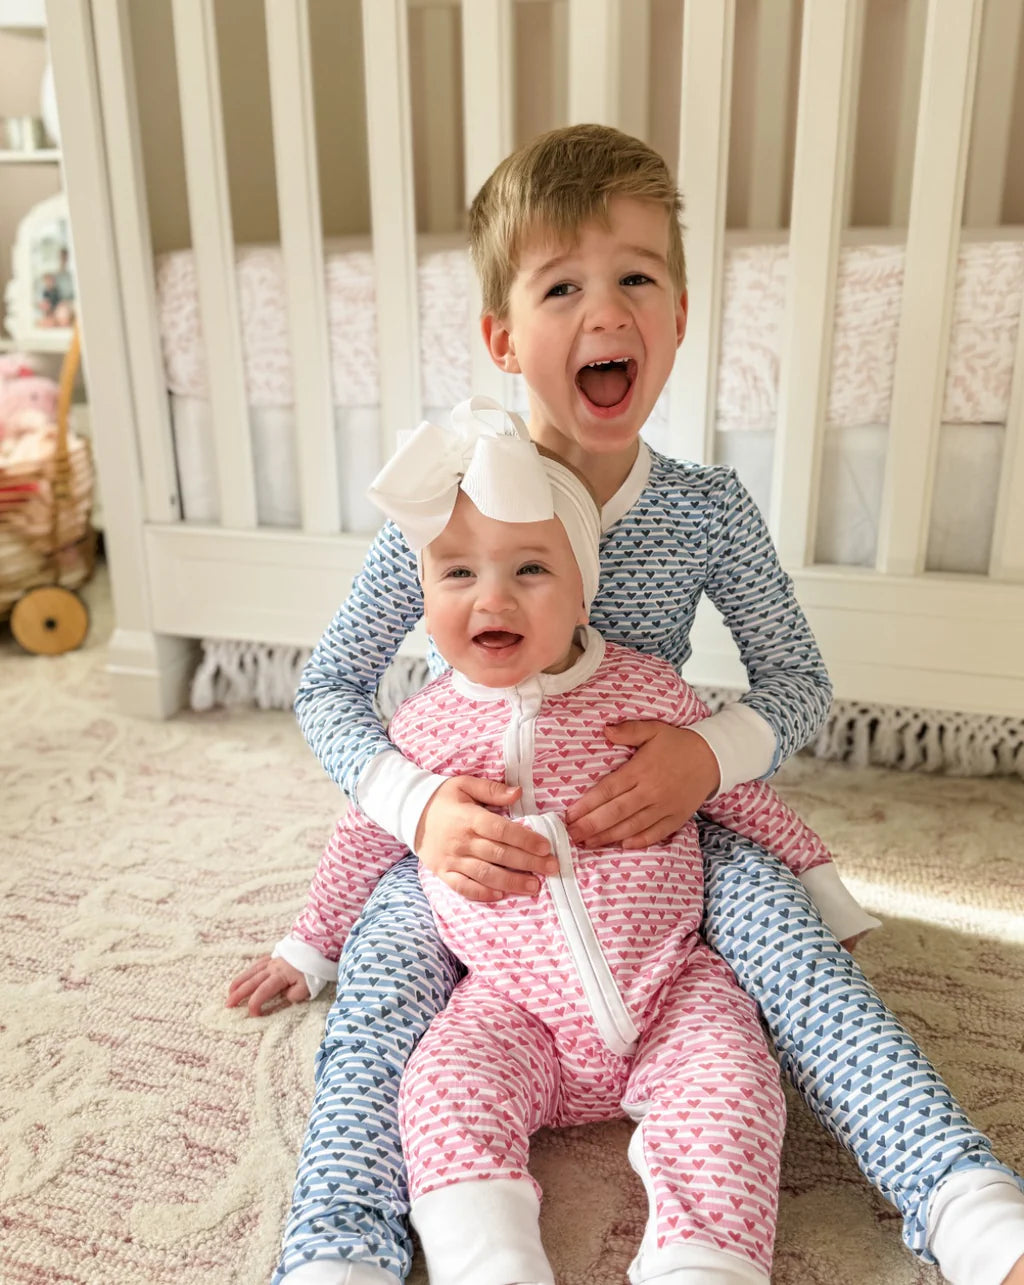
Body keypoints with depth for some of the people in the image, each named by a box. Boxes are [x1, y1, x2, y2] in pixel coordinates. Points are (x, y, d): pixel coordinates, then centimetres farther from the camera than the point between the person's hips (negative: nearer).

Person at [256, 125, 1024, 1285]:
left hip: (655, 833, 1)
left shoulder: (709, 512, -8)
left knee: (773, 915, -25)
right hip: (473, 841, 0)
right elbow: (328, 689, -5)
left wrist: (713, 752, -22)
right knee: (385, 969, -28)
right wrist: (417, 804, -25)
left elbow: (799, 683, 2)